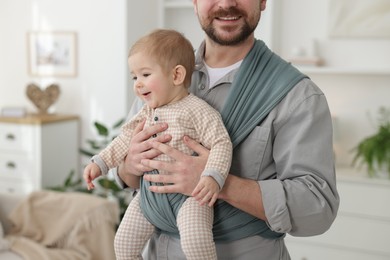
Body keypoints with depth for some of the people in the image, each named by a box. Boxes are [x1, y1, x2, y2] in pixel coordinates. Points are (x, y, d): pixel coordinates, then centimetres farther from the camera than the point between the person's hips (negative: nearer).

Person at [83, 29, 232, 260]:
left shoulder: (197, 110, -13)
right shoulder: (148, 112, 9)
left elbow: (221, 144, -17)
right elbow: (126, 139, 19)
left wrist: (213, 177, -32)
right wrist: (100, 163, 12)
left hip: (188, 194, -7)